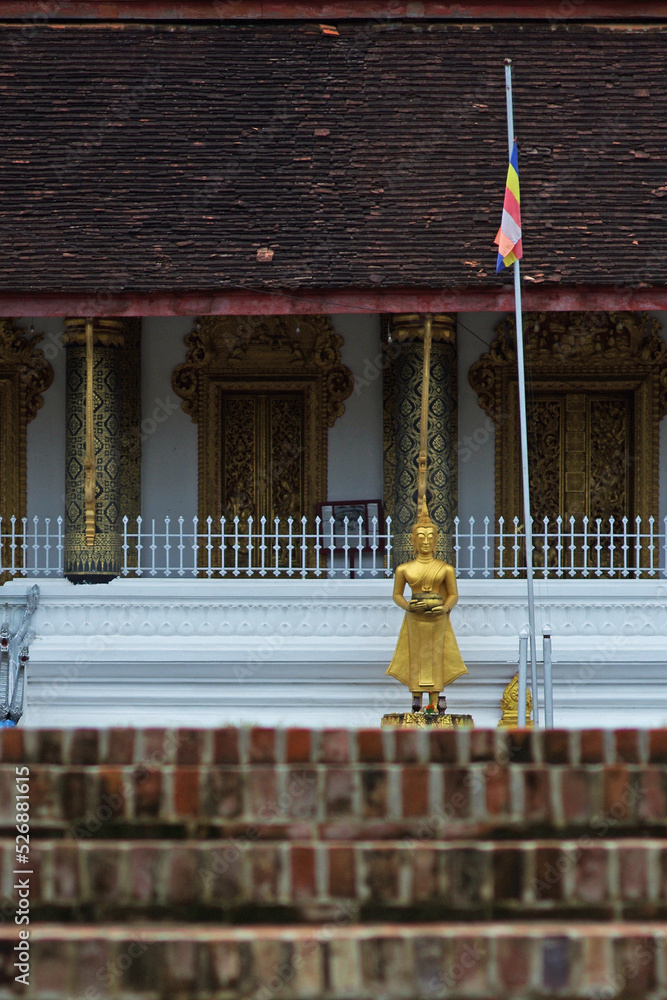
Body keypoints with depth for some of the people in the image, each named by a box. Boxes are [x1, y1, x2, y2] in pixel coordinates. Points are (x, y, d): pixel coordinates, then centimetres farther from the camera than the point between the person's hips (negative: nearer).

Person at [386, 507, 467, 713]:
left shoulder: (445, 568, 4)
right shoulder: (404, 569, 5)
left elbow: (453, 595, 7)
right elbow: (397, 595, 9)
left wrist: (445, 609, -12)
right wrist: (409, 606, -10)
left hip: (437, 619, 0)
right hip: (414, 619, 0)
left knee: (436, 657, -4)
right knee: (416, 658, -3)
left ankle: (435, 702, -2)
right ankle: (416, 701, 0)